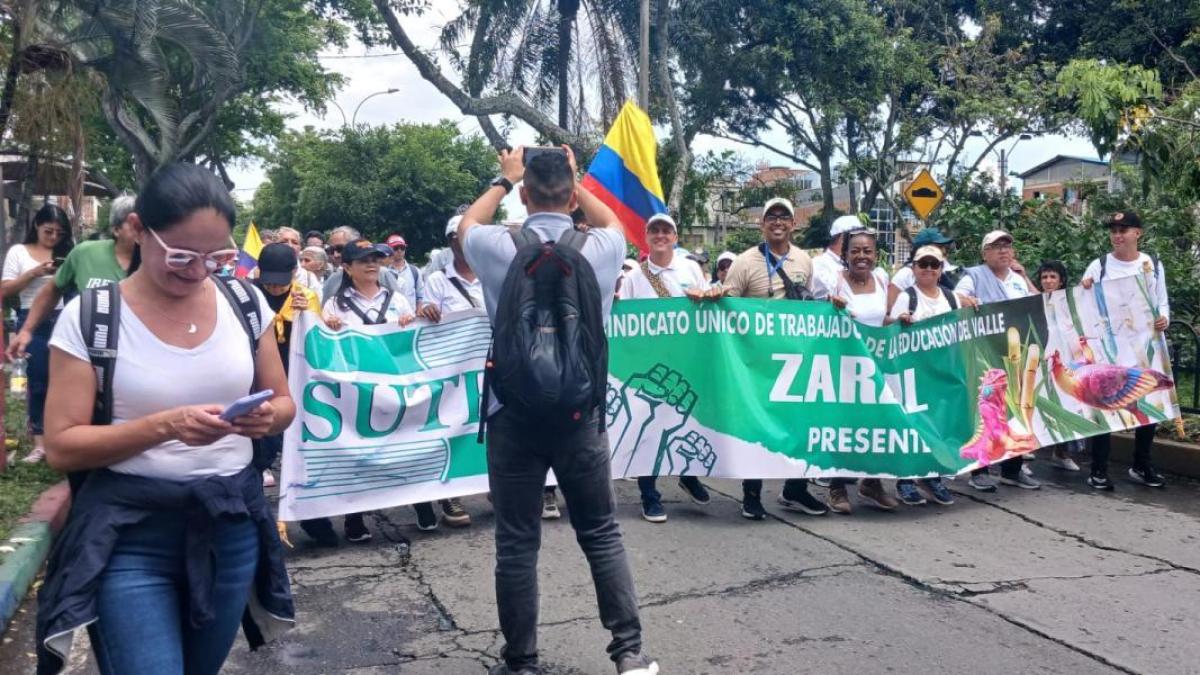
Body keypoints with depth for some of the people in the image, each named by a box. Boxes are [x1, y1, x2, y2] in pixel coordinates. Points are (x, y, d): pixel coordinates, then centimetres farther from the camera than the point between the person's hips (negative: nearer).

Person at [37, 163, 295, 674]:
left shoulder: (246, 303, 0)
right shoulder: (90, 317, -10)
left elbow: (284, 403, 8)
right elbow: (62, 446, -11)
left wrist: (268, 417, -16)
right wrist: (164, 426, -26)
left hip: (232, 525, 4)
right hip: (131, 532, -3)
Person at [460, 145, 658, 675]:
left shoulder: (500, 249, -5)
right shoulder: (600, 249, -2)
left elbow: (467, 226, 21)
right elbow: (613, 222, 25)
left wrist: (503, 179, 32)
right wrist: (576, 182, 29)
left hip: (513, 414, -1)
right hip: (581, 413, 1)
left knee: (516, 544, 7)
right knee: (602, 534, 12)